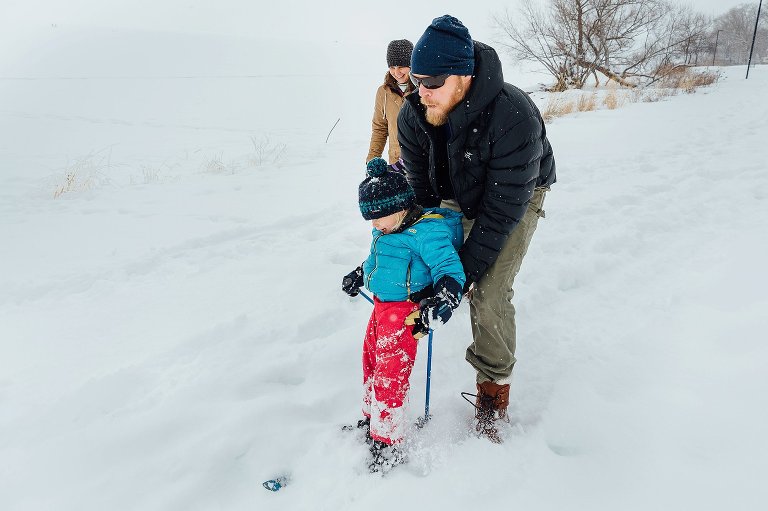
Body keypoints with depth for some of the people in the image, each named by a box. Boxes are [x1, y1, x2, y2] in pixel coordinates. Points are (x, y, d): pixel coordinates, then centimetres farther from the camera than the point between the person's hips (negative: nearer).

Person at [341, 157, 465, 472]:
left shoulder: (427, 231, -22)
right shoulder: (388, 231, 7)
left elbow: (450, 269, -26)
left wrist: (443, 300, -39)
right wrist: (359, 275, 31)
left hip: (407, 311, -10)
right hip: (382, 305, 10)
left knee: (390, 374, -5)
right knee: (371, 361, 21)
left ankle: (387, 444, 11)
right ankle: (371, 420, 43)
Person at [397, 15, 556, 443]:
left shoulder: (515, 118, -38)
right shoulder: (413, 116, -22)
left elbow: (502, 209, -33)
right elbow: (422, 189, -11)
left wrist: (464, 272, -31)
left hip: (518, 195, -5)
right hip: (458, 196, 6)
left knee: (490, 294, -14)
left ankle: (493, 395, 4)